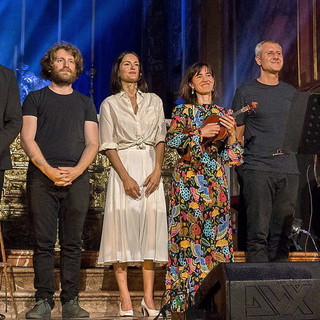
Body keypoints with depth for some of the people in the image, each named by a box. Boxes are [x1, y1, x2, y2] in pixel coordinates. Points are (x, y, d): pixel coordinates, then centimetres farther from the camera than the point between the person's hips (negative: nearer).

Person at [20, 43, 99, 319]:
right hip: (42, 177, -1)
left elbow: (92, 143, 9)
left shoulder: (85, 103, 18)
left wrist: (76, 171, -10)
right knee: (44, 242, -2)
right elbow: (27, 138, 1)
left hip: (77, 179, 2)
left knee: (72, 243, 1)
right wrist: (50, 170, -12)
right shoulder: (35, 99, 13)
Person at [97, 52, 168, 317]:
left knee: (151, 225, -3)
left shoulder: (154, 101, 15)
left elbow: (161, 139, 11)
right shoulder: (110, 104, 8)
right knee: (123, 227, -6)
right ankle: (125, 299, -3)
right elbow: (108, 145, 1)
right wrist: (125, 177, -11)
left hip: (151, 167, 2)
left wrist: (157, 170, -5)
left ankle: (149, 296, 0)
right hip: (124, 167, -2)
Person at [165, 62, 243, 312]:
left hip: (216, 181, 3)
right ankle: (188, 296, 0)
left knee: (218, 233, 0)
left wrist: (231, 133, -8)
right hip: (189, 179, -3)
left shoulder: (224, 113, 14)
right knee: (191, 233, -6)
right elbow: (171, 140, -8)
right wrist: (199, 133, -16)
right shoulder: (183, 110, 7)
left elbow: (233, 156, 9)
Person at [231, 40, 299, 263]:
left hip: (289, 169, 4)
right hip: (258, 167, -4)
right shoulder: (246, 92, 5)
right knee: (259, 231, -6)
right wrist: (240, 159, -7)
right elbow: (237, 133, 4)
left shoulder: (291, 92, 18)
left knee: (282, 232, 6)